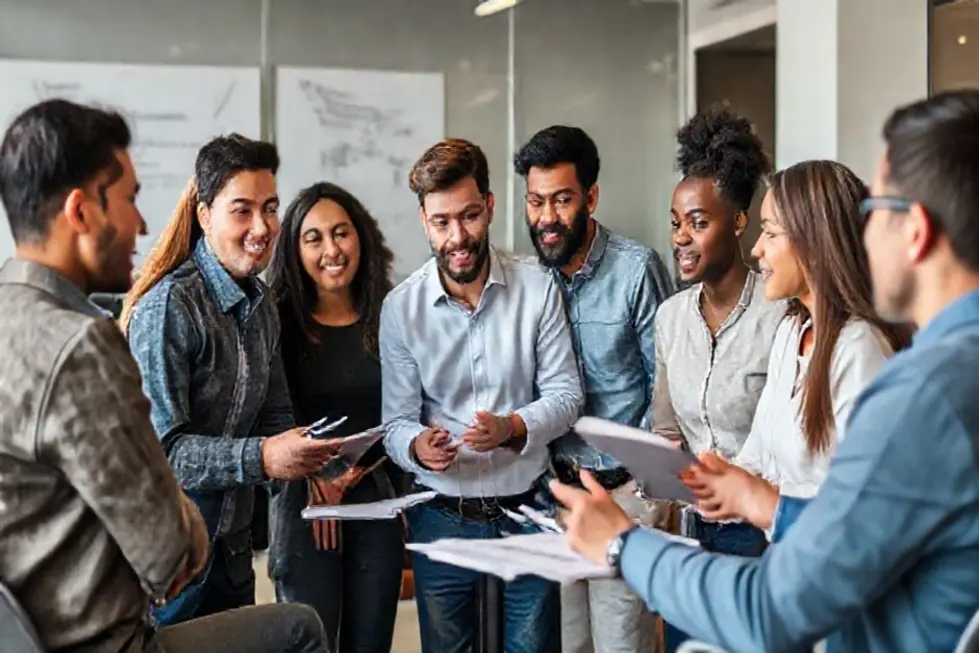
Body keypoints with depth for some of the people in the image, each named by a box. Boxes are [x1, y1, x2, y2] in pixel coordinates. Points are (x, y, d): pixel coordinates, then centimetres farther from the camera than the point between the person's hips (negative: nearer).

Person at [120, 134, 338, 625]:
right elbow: (156, 445, -22)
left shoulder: (260, 303, 7)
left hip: (232, 542, 8)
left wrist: (308, 463, -8)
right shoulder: (168, 306, -18)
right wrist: (260, 458, -30)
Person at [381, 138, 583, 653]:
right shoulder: (400, 307, -6)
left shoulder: (538, 287, -6)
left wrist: (513, 428, -23)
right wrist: (418, 446, -27)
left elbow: (566, 394, -4)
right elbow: (396, 422, -4)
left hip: (526, 509, 0)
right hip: (441, 516, 0)